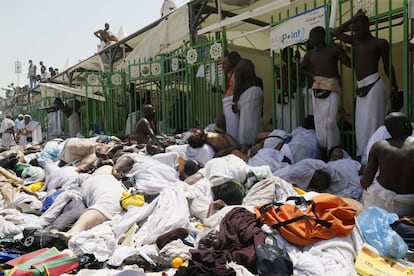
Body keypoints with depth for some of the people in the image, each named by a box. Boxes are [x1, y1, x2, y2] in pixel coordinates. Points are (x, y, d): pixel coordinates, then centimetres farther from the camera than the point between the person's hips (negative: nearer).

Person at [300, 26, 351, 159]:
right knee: (319, 122, 5)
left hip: (331, 88, -5)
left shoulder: (334, 49, -2)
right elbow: (302, 67, 28)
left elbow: (350, 64, 2)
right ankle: (321, 150, 11)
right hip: (316, 89, 5)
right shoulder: (310, 54, 13)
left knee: (330, 121, -14)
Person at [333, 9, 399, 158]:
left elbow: (388, 66, 5)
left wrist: (395, 87, 7)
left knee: (371, 123, -10)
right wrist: (352, 19, 15)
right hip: (361, 88, 6)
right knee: (361, 124, 3)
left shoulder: (380, 43, 2)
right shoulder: (355, 41, 17)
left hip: (374, 85, -6)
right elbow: (336, 32, 21)